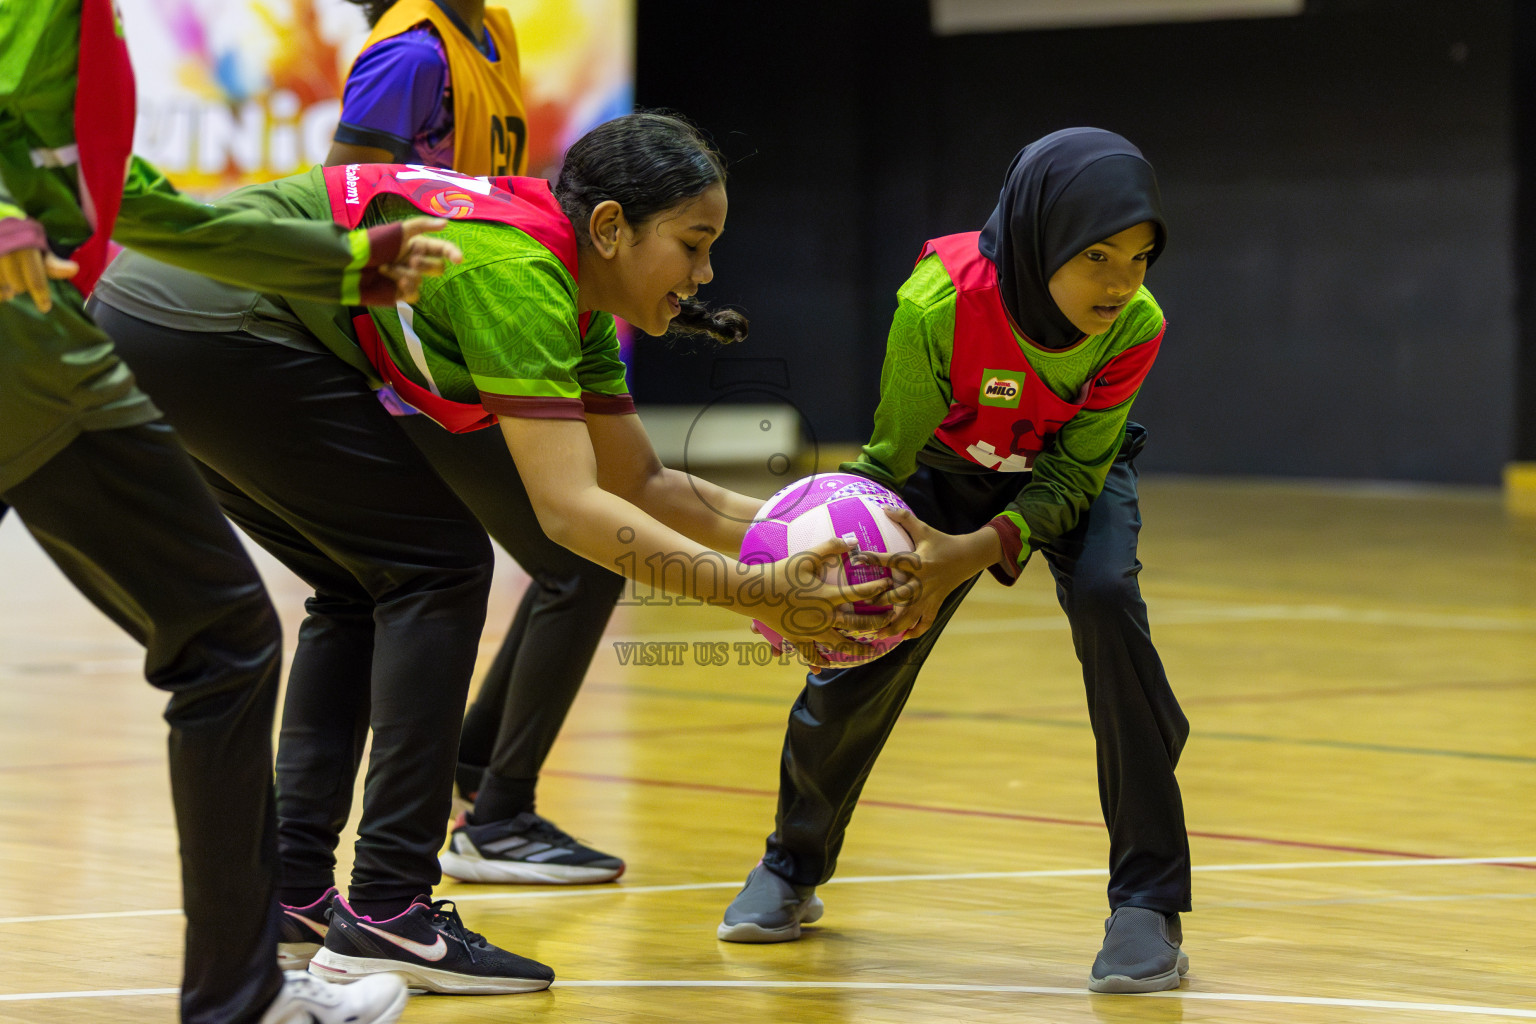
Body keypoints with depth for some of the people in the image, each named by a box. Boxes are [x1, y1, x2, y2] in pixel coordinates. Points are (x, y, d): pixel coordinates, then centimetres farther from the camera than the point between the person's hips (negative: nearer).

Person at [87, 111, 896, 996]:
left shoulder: (572, 293, 12)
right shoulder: (519, 274, -18)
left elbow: (643, 483, 17)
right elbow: (569, 507, -25)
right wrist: (749, 592, -27)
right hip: (212, 328, -10)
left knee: (363, 585, 18)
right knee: (437, 564, -5)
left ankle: (290, 888, 15)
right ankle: (385, 914, -7)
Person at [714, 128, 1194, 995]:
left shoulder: (1136, 325, -34)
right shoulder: (941, 303, -38)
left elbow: (1074, 475, -26)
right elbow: (895, 454, -24)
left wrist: (975, 552, -43)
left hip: (1071, 475, 0)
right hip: (953, 470, 0)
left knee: (1107, 600, -27)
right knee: (863, 642, -2)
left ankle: (1147, 904, -20)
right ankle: (794, 869, 30)